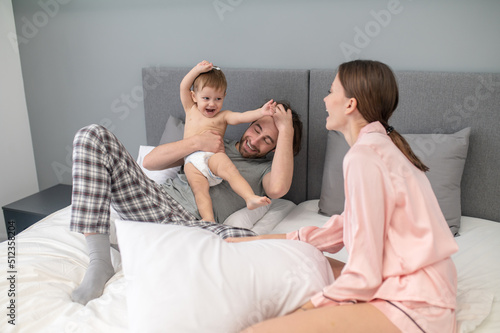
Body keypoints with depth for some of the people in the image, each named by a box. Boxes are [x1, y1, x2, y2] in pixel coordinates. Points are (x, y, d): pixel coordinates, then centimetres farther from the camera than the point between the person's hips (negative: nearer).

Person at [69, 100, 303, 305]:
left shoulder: (265, 168, 17)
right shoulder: (216, 143, 26)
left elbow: (278, 188, -13)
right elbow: (149, 162, 17)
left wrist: (287, 129, -3)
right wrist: (196, 142, 3)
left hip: (193, 222, -4)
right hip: (157, 198, 4)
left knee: (245, 241, -37)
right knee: (93, 136, -13)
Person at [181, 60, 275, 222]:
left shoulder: (223, 116, 16)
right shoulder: (191, 110, 25)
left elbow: (241, 117, -1)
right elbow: (184, 87, 17)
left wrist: (261, 112, -18)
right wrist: (198, 69, 7)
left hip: (213, 155, -1)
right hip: (191, 161, 2)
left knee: (230, 171, -30)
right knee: (199, 189, -21)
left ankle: (251, 198, -41)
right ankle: (208, 220, -33)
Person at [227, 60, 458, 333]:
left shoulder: (363, 156, -18)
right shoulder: (381, 145, 13)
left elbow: (364, 275, -19)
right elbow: (346, 228, 16)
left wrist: (305, 308, -8)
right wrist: (267, 240, 15)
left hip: (412, 307, -10)